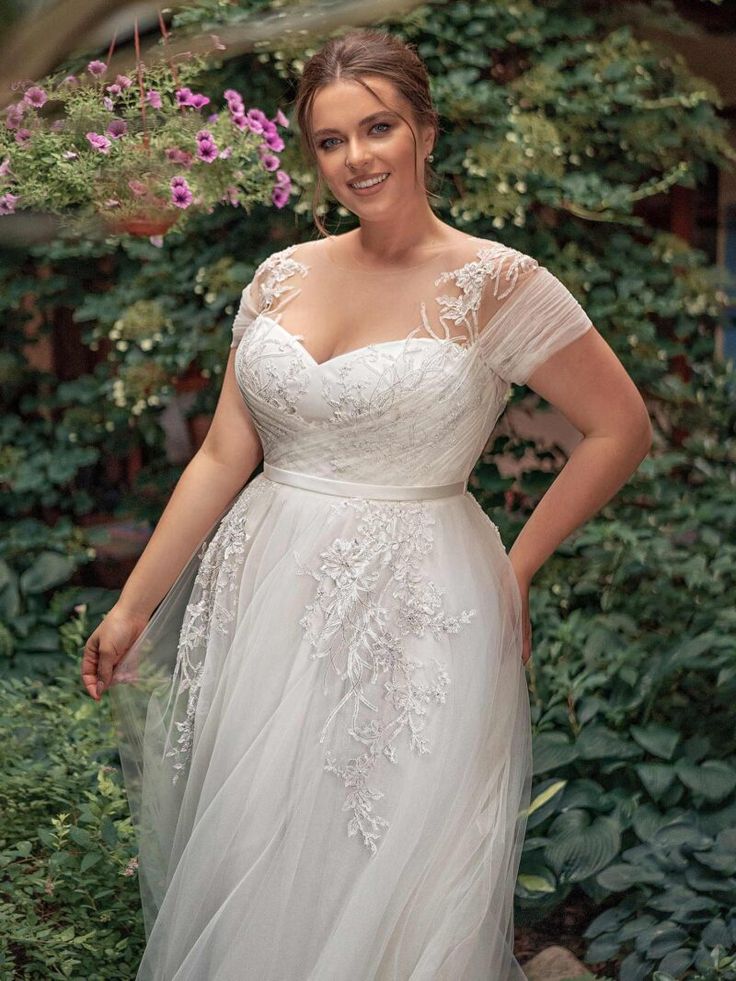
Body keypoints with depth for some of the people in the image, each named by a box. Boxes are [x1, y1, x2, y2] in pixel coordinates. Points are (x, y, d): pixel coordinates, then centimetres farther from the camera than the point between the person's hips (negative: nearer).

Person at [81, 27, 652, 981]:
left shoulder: (496, 283, -8)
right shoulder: (283, 276, 5)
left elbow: (621, 430, -2)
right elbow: (222, 457, 6)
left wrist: (515, 569, -2)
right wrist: (132, 606, 5)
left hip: (412, 618, -4)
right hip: (262, 601, 5)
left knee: (386, 890, 4)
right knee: (243, 875, 13)